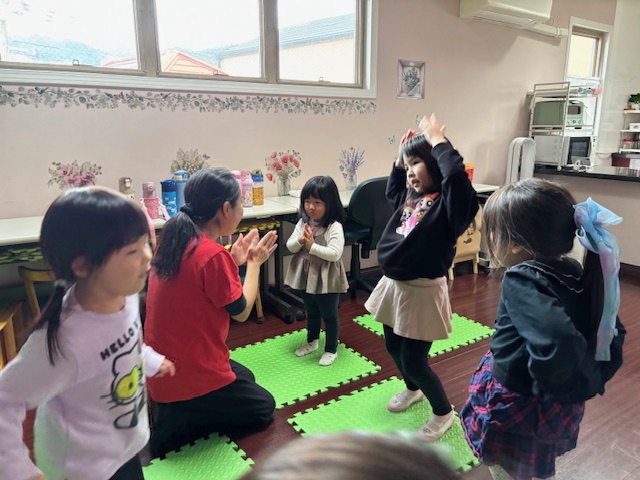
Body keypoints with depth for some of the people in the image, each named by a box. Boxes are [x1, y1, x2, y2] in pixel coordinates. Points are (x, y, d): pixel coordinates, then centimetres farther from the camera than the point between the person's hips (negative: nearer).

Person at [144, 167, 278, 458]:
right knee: (264, 407, 14)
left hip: (165, 367, 9)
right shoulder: (213, 254, -27)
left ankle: (176, 413, 13)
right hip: (191, 374, -9)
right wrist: (254, 263, -2)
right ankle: (174, 426, 2)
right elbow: (241, 311, -14)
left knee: (245, 377, 29)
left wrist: (234, 261, 6)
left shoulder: (174, 241, 0)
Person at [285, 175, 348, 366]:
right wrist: (300, 240, -22)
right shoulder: (302, 223, -2)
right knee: (311, 312, 26)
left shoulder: (334, 227, -20)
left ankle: (331, 349, 31)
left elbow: (335, 254, -27)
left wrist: (312, 246, -29)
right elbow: (290, 247, -2)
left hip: (327, 280, -6)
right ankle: (312, 342, 47)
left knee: (329, 315, 13)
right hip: (307, 277, 6)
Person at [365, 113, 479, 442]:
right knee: (393, 348, 23)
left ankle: (444, 413, 29)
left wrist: (437, 140, -23)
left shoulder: (448, 202, -17)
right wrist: (398, 159, 15)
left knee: (414, 361, 2)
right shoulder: (411, 198, 7)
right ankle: (412, 390, 52)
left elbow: (457, 173, -38)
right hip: (394, 285, 8)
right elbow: (392, 191, 29)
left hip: (422, 291, -8)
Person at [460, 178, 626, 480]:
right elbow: (612, 331, 7)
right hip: (558, 409, 7)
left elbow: (557, 341, -42)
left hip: (516, 408, -7)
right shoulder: (576, 275, -4)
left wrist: (547, 385, -25)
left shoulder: (521, 281, -28)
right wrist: (587, 383, 7)